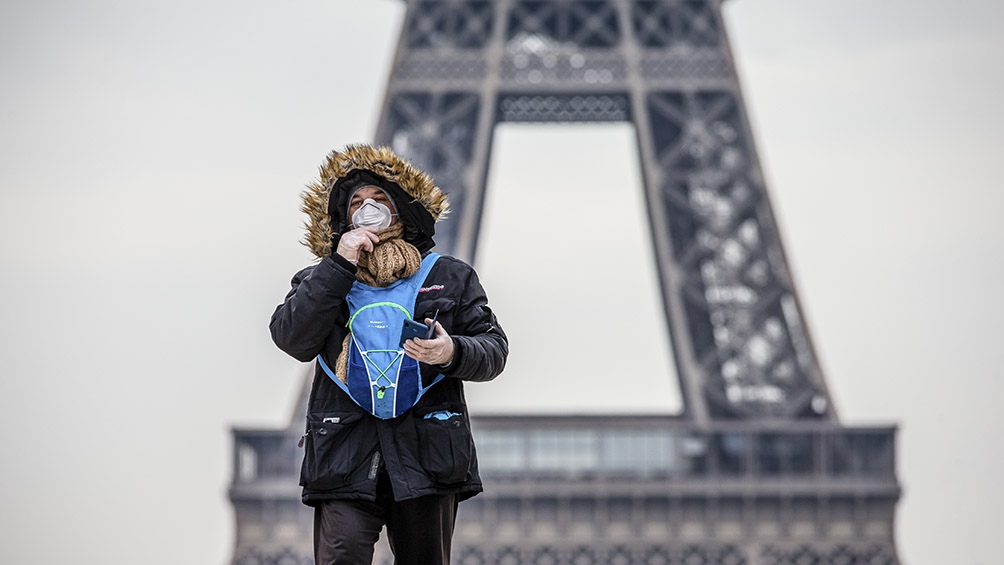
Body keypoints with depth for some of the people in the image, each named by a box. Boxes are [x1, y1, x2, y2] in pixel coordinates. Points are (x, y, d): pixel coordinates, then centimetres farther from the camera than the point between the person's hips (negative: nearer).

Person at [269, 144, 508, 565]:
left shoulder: (450, 277, 17)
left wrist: (452, 353, -13)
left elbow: (494, 349, 11)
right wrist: (340, 265, -4)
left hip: (426, 453, 1)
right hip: (345, 455, -1)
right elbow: (292, 339, -2)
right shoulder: (321, 282, 18)